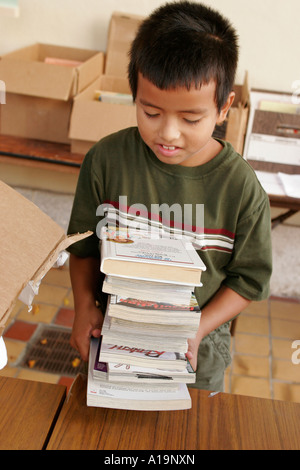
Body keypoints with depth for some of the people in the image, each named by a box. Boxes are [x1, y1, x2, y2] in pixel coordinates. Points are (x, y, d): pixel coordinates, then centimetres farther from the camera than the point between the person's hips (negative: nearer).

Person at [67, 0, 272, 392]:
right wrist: (84, 305, -14)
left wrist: (197, 329, -19)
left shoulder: (241, 187, -20)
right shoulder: (106, 160, -16)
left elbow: (250, 278, -9)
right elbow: (83, 242, -2)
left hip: (196, 349, -1)